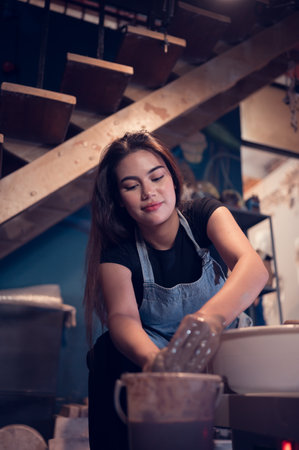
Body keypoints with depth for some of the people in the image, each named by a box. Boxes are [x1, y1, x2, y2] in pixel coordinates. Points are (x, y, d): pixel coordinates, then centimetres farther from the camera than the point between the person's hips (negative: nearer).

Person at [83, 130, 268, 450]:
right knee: (109, 351, -28)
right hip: (153, 357, 1)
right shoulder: (118, 253, -9)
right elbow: (122, 315, -27)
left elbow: (254, 266, -29)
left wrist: (210, 316, -52)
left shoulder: (204, 215, -10)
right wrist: (155, 360, -52)